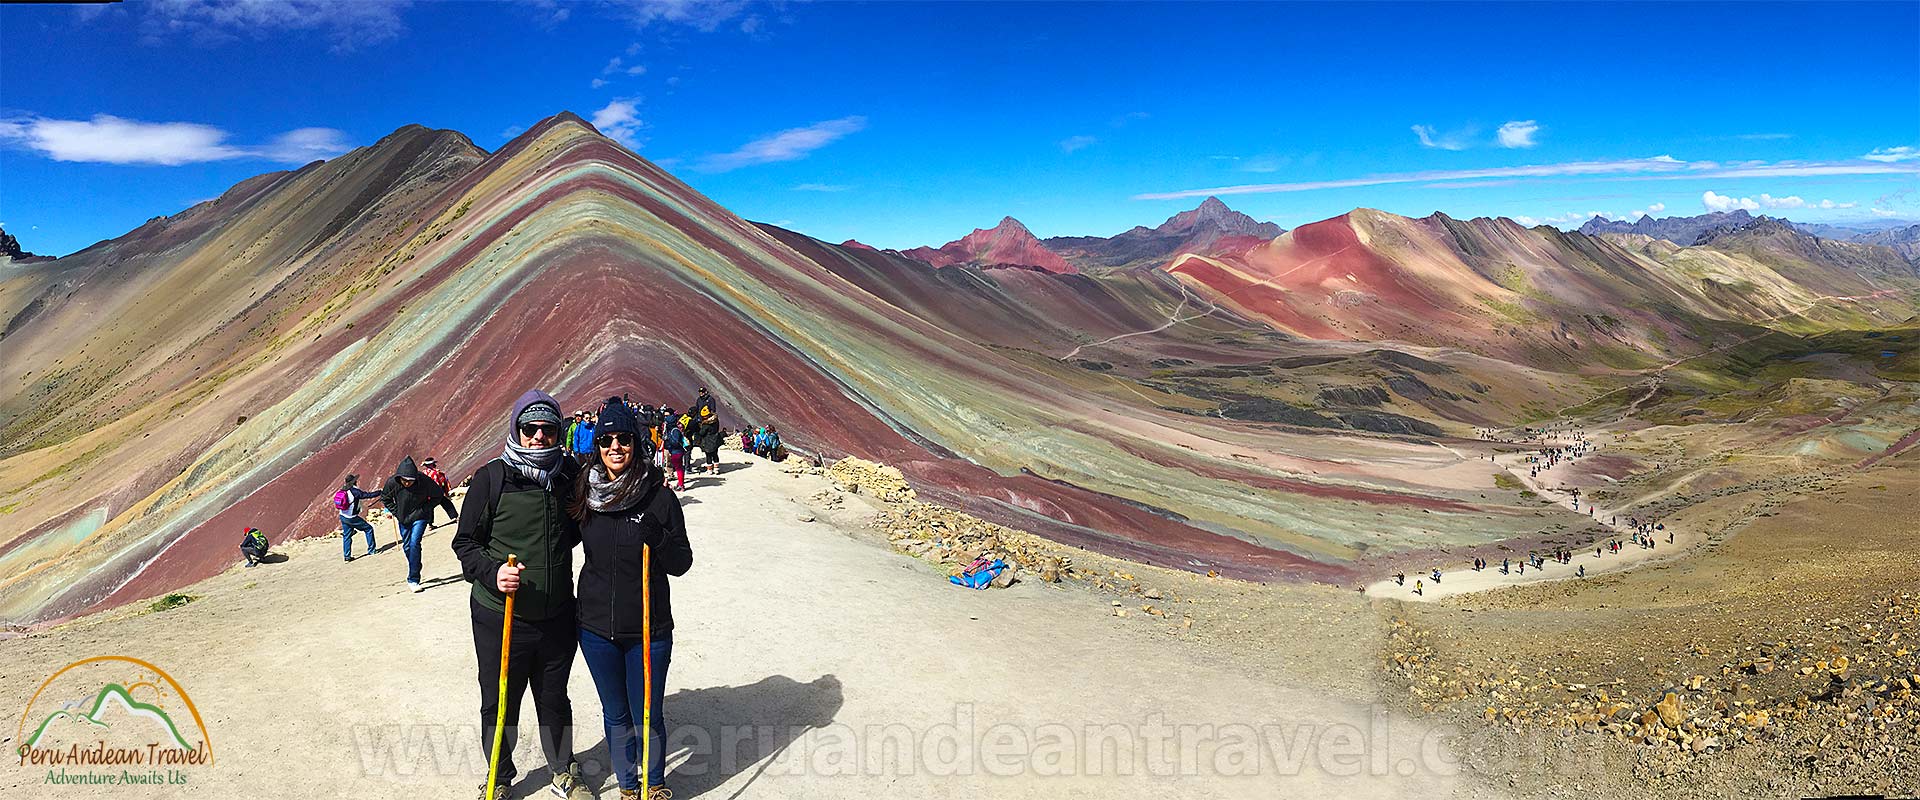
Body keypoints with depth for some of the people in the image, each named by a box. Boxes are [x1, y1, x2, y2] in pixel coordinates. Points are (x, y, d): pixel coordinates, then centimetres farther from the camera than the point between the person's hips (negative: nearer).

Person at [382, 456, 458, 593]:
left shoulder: (424, 481, -25)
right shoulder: (392, 482, -18)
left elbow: (439, 496, -8)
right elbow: (385, 498, 3)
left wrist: (425, 509, -12)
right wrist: (396, 512, -4)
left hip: (420, 517, -3)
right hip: (403, 519, 4)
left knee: (414, 543, -17)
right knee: (407, 547, 12)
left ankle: (413, 580, -14)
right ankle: (414, 571, 35)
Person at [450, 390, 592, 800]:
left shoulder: (571, 473, 0)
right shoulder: (491, 477, -11)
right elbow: (465, 541, -6)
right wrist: (492, 572, -22)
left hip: (557, 618, 2)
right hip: (500, 617, -2)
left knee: (554, 701, 19)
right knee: (500, 705, 14)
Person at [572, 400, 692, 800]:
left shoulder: (660, 498, -10)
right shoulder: (583, 494, -1)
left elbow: (682, 563, -8)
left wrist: (659, 539, -24)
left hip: (649, 629, -3)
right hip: (597, 628, 3)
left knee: (648, 716, 10)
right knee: (615, 716, 17)